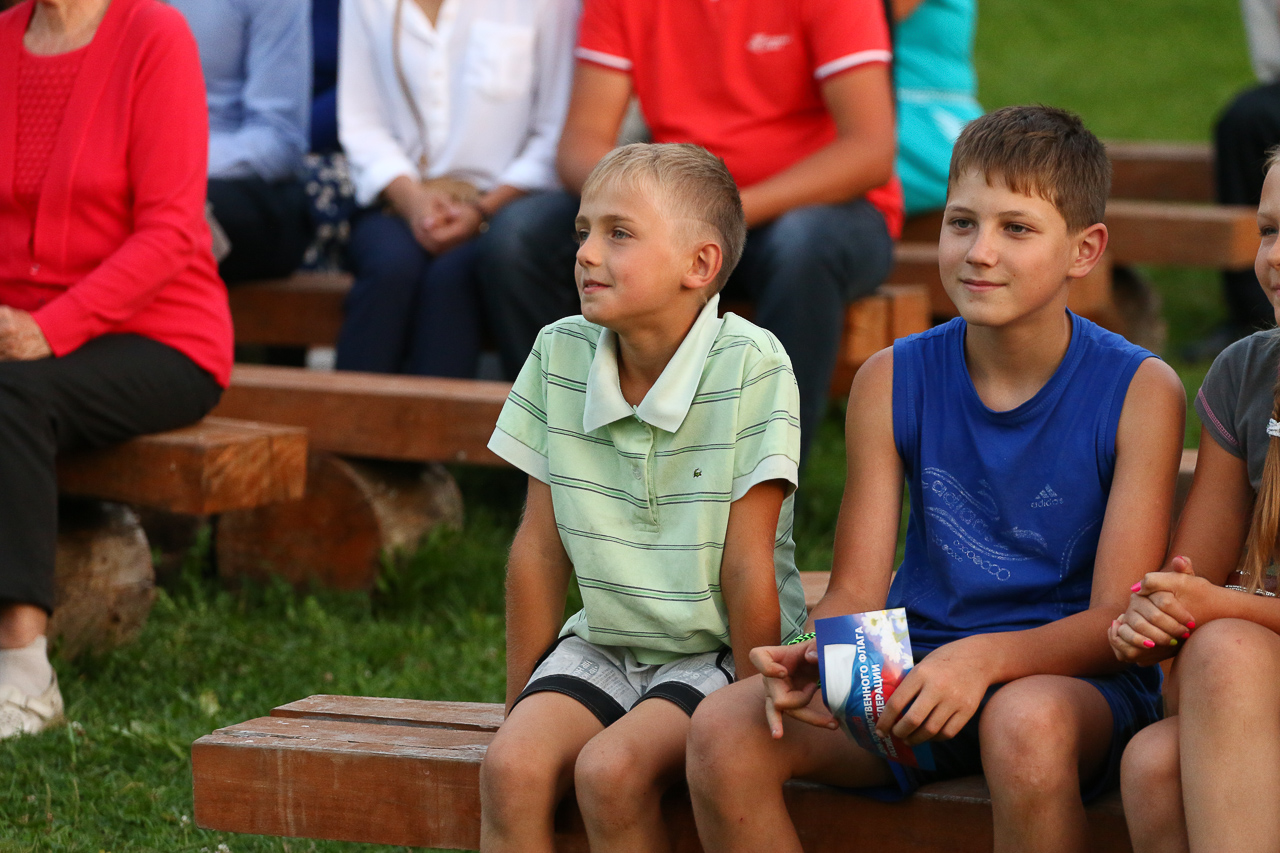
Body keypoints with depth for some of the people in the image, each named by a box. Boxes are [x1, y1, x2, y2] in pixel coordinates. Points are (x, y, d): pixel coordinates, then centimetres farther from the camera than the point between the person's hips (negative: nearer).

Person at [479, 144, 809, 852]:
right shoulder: (560, 354, -2)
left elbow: (747, 568, -15)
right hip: (603, 643, 5)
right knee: (511, 767, -21)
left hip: (717, 653, -4)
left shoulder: (751, 366, -17)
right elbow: (539, 548, 3)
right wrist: (521, 706, 5)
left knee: (609, 771, -28)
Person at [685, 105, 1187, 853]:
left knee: (1027, 719, -40)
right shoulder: (892, 383, 4)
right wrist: (813, 660, -23)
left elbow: (1118, 621, -12)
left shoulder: (1139, 391, -7)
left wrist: (985, 659, -31)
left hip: (1076, 681, -4)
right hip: (913, 673, 4)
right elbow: (857, 592, 2)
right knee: (723, 728, -22)